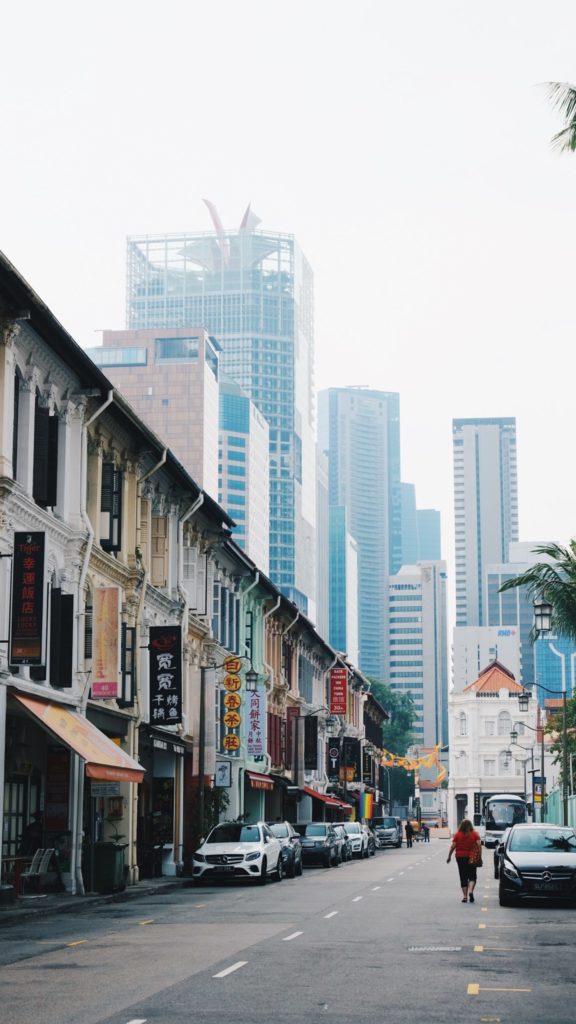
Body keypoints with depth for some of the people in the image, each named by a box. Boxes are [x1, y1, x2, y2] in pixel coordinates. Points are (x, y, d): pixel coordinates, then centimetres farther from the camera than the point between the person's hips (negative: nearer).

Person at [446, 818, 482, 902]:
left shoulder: (457, 835, -2)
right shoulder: (475, 834, 0)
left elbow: (453, 846, -5)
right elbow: (479, 845, -10)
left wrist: (449, 857, 4)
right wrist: (479, 856, -5)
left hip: (460, 857, 0)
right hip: (471, 857, 0)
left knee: (463, 877, 7)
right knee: (472, 876, 9)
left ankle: (465, 896, 3)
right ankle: (470, 891, -16)